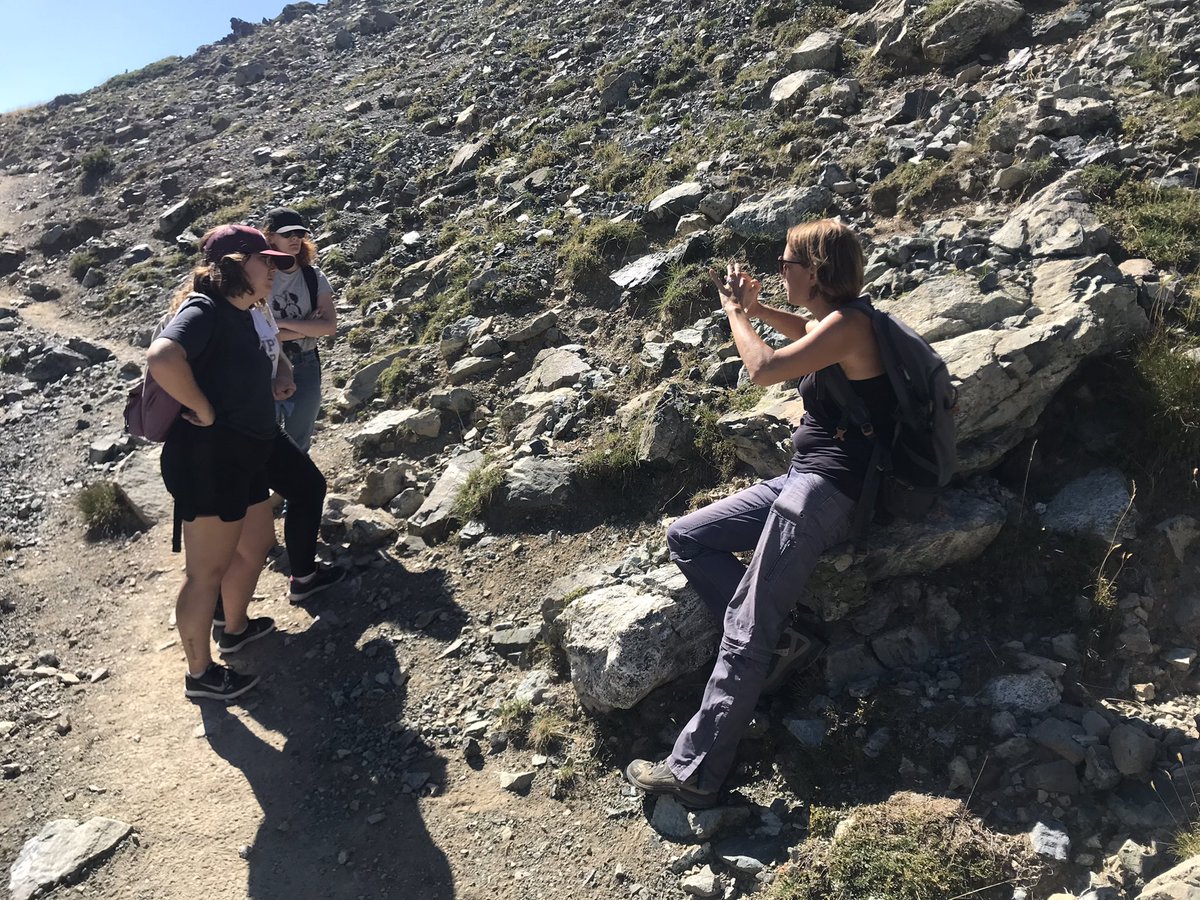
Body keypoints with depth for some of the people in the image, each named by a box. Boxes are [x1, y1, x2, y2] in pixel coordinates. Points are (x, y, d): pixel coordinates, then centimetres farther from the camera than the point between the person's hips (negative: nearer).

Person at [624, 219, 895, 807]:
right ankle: (777, 638, -3)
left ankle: (695, 771, -17)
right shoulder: (828, 320, 13)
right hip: (801, 480, 10)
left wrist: (735, 312, -6)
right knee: (684, 536, 7)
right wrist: (756, 308, 21)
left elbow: (764, 368, -25)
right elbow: (805, 334, 39)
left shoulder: (848, 324, -15)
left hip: (827, 490, -10)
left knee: (745, 629, -18)